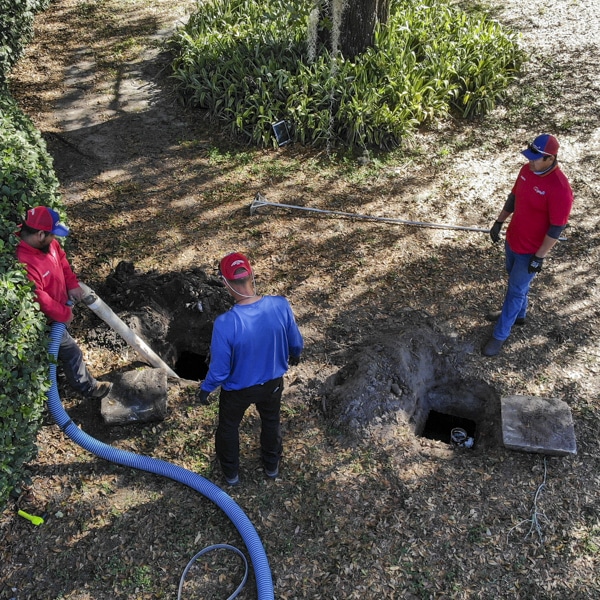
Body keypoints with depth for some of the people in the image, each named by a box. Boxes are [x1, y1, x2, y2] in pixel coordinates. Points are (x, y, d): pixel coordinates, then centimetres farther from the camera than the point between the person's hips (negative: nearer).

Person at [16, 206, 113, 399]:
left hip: (58, 307, 8)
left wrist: (72, 284, -4)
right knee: (71, 352, 9)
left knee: (57, 346, 31)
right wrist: (64, 314, -19)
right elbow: (40, 300, -33)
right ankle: (87, 387, 29)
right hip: (46, 319, -8)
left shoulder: (46, 242, -12)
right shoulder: (25, 264, -40)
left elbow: (61, 259, 7)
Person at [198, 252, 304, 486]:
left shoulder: (225, 324, -37)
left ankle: (231, 471, 54)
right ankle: (271, 465, 57)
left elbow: (219, 370, -24)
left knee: (228, 427, 29)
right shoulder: (281, 305, -27)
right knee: (271, 421, 33)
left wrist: (205, 388, -2)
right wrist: (295, 355, 16)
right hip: (272, 382, 3)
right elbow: (296, 342, -8)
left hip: (237, 389, -3)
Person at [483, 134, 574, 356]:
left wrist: (539, 257, -20)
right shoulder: (527, 170, -7)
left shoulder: (559, 188, -30)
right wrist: (499, 222, 12)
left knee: (516, 290, 6)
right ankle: (517, 314, 52)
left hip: (530, 250, -7)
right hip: (512, 239, 7)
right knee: (515, 282, 27)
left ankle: (500, 335, 21)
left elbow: (556, 228, -24)